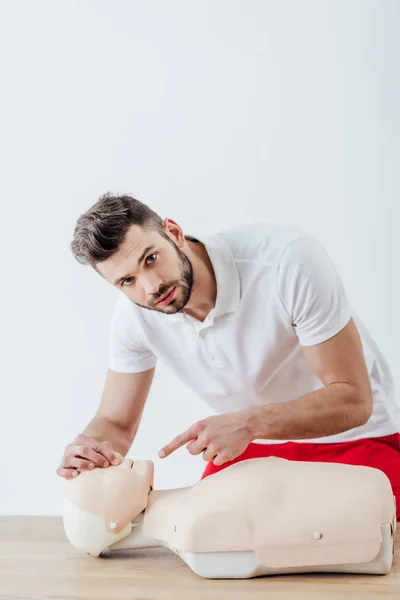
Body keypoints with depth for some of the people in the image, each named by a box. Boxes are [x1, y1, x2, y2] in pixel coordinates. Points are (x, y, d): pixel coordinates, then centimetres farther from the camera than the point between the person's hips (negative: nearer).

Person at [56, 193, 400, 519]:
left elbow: (352, 400, -26)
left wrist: (248, 423, -39)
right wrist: (89, 450, -27)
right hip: (251, 447, 4)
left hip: (353, 439, -3)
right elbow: (115, 423, -3)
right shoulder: (134, 313, -14)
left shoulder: (289, 259, -29)